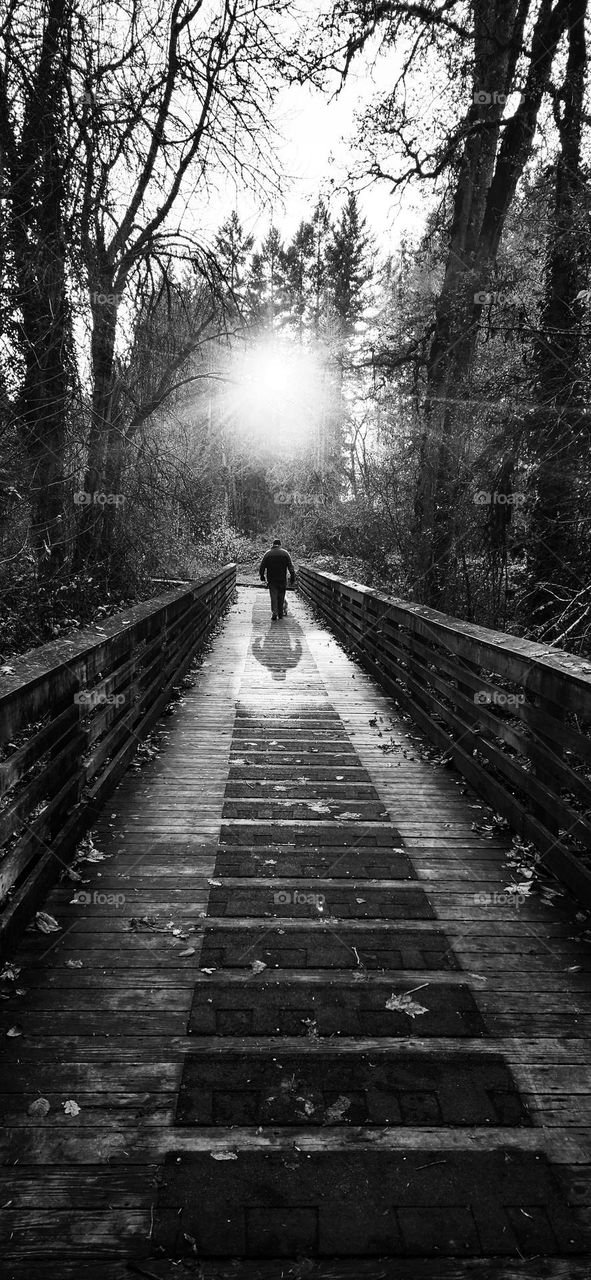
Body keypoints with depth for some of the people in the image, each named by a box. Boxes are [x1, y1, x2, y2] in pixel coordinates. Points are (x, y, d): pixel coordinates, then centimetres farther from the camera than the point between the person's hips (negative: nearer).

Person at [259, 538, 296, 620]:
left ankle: (274, 613, -14)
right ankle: (281, 614, 16)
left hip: (271, 580, 0)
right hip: (282, 580, 0)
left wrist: (262, 576, 14)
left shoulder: (268, 553, 0)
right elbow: (290, 566, -4)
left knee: (274, 597, -1)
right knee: (281, 597, 10)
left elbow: (262, 566, 3)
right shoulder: (285, 553, 0)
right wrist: (292, 577, 0)